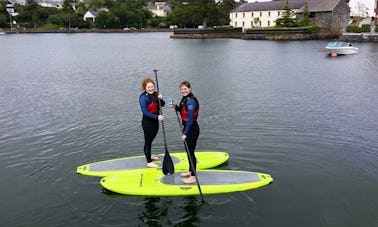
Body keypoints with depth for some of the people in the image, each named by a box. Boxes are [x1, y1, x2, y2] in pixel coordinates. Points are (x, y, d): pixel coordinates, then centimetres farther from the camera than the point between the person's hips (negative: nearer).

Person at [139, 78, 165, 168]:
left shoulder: (155, 94, 1)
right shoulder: (143, 97, -19)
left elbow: (162, 104, 3)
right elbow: (145, 112, -23)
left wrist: (160, 99, -18)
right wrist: (157, 117, -26)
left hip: (155, 121, 8)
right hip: (147, 122, -7)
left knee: (151, 139, 23)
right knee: (148, 141, 1)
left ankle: (149, 155, 43)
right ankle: (149, 162, 9)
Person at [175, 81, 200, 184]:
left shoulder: (190, 101, -21)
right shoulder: (185, 99, 9)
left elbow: (190, 119, -23)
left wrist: (185, 133, -21)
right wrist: (177, 107, -1)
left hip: (192, 129, -10)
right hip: (188, 128, 10)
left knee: (191, 152, -2)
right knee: (188, 151, 20)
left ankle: (193, 177, 8)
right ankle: (190, 171, 36)